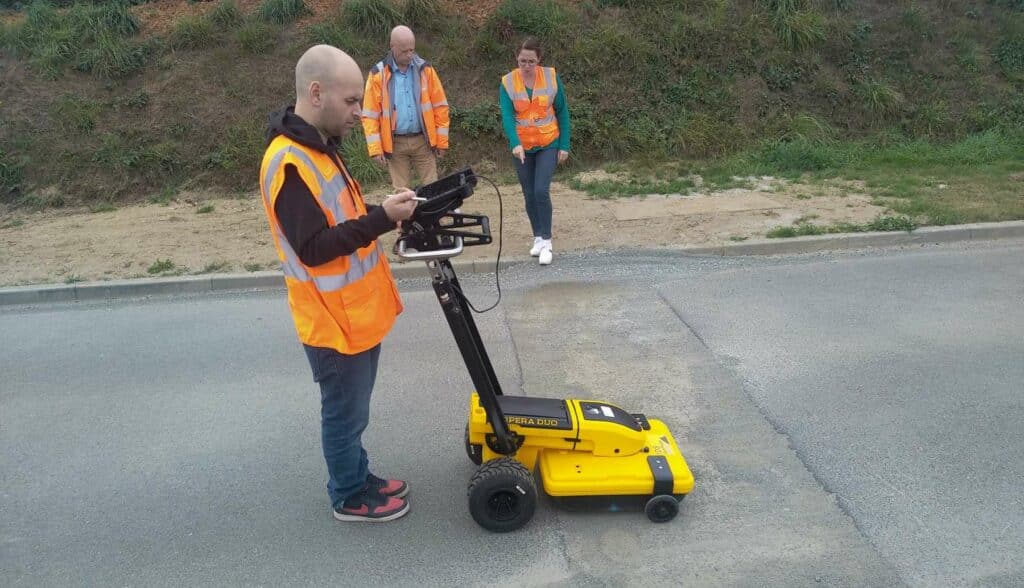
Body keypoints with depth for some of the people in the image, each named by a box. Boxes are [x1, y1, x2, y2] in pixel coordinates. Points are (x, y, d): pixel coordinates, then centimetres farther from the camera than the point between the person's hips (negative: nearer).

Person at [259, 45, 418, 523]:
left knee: (353, 410, 23)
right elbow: (313, 248, -27)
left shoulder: (319, 148, 8)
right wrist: (382, 219, -27)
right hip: (334, 321, -9)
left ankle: (359, 479, 40)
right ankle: (350, 498, 28)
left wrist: (388, 213, 0)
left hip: (356, 311, 9)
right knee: (345, 414, 9)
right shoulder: (289, 163, -24)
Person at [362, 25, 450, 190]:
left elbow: (440, 107, 4)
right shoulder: (378, 74, -5)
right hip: (395, 144, -1)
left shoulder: (425, 69, 1)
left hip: (423, 141, 1)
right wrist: (376, 149, -10)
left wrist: (441, 141, 1)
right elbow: (370, 115, -4)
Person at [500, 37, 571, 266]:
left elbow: (562, 112, -1)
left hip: (548, 145, -2)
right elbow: (507, 116, -16)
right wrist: (515, 144, -32)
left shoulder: (551, 77, -7)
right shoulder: (508, 82, -7)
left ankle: (546, 242, -6)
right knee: (529, 194, 8)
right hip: (522, 147, 2)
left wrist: (564, 145, -4)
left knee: (541, 191, -15)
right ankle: (538, 237, 24)